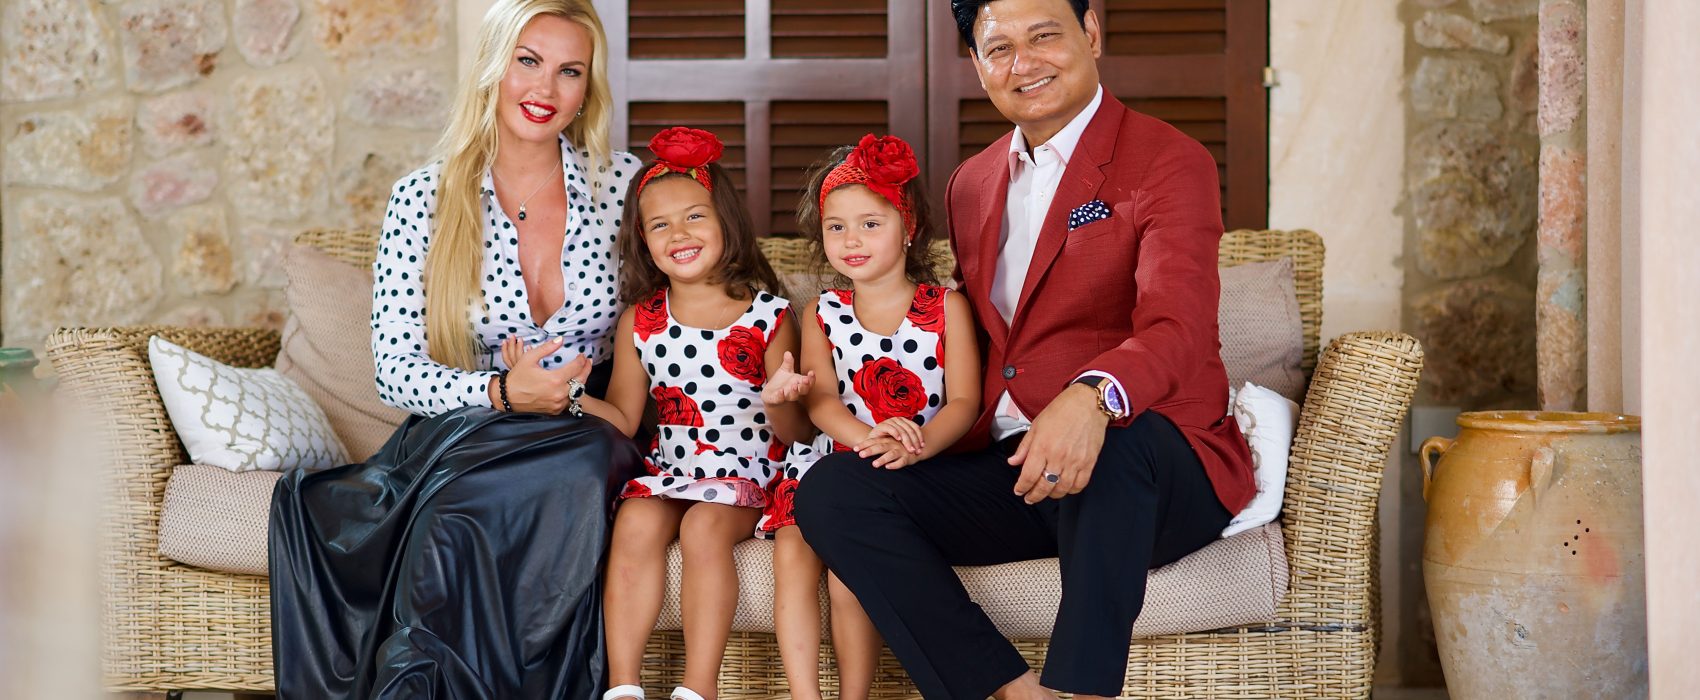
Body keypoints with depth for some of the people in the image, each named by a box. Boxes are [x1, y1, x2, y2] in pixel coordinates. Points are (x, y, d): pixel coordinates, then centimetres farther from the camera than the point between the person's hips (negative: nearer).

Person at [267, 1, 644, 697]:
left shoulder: (624, 183, 2)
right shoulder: (424, 200, 0)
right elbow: (395, 370, -1)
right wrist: (502, 392, -18)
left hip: (592, 434, 1)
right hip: (460, 430, 0)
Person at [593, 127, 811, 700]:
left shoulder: (767, 315, -2)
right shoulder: (639, 322, 7)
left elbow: (796, 433, -2)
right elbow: (624, 418, 9)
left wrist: (779, 401, -25)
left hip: (746, 475, -3)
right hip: (667, 469, 3)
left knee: (704, 527, -30)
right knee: (635, 524, -26)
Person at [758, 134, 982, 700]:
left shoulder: (946, 307, 3)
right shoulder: (823, 314, 11)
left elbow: (963, 403, -4)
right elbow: (820, 398, -2)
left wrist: (914, 447, -25)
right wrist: (868, 437, -24)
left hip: (915, 469, -3)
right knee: (791, 552, -22)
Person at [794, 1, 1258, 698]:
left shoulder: (1170, 163, -2)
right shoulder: (971, 185, 19)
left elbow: (1177, 328, -19)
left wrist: (1092, 397, -42)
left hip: (1162, 473, -6)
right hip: (1010, 473, 6)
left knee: (1114, 447, -40)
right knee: (832, 490, -16)